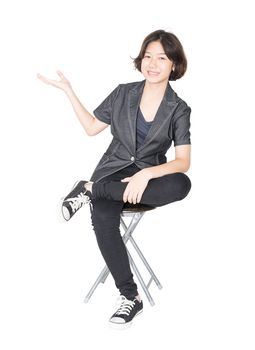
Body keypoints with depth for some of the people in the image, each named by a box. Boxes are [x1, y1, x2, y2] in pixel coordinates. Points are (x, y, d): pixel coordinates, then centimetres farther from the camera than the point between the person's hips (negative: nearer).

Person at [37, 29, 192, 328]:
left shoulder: (179, 110, -2)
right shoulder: (123, 93, 4)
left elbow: (183, 162, -9)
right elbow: (92, 128, 12)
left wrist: (146, 174, -27)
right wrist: (68, 90, 6)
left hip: (148, 178, 0)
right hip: (113, 171, 0)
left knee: (181, 185, -36)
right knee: (102, 218, -34)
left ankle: (91, 190, -26)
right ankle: (130, 296, -22)